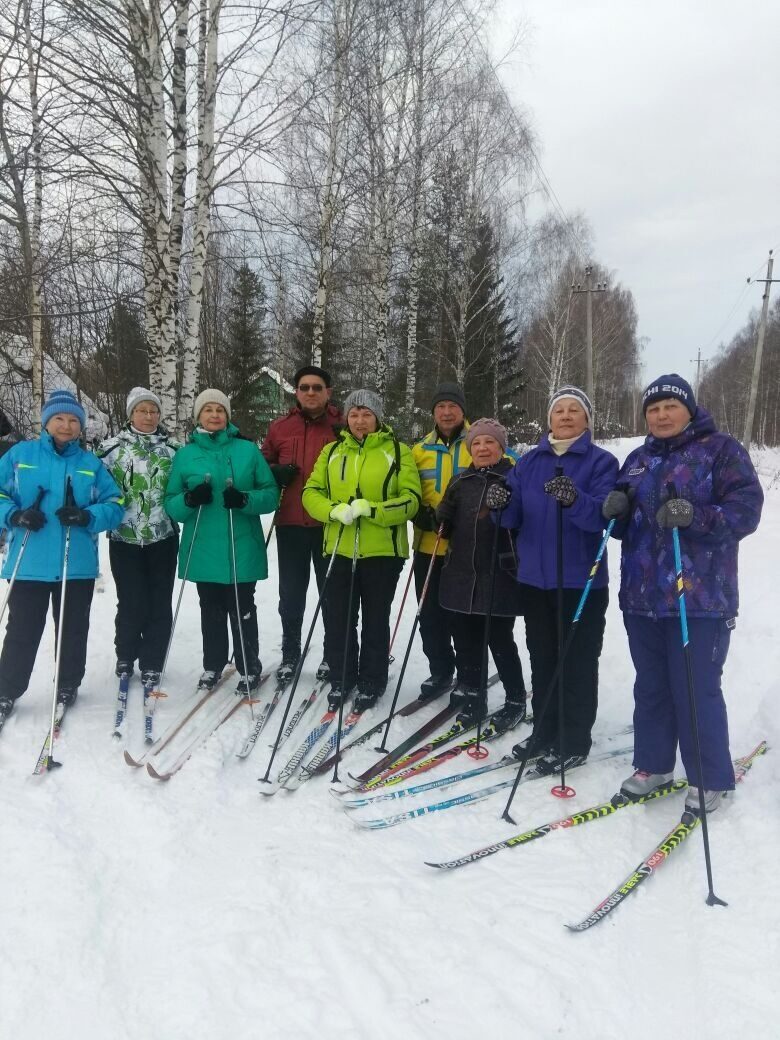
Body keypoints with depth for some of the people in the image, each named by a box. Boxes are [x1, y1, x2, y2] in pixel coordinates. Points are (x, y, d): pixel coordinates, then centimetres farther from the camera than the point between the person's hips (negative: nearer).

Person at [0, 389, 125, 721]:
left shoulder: (91, 464, 7)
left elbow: (115, 504, 4)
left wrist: (88, 516, -15)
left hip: (77, 564, 1)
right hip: (29, 563, -1)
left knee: (73, 629, 12)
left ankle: (68, 685, 30)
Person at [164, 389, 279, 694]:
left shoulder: (248, 450, 2)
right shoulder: (185, 455, 6)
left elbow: (271, 494, -1)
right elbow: (171, 503, 5)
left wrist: (245, 499, -19)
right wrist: (189, 500, -17)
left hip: (241, 550, -2)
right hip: (203, 551, 2)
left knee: (242, 612, 4)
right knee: (211, 612, 12)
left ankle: (249, 669, 19)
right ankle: (212, 666, 29)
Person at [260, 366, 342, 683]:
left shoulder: (343, 427, 0)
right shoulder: (280, 427, 6)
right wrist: (275, 474, -6)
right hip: (291, 524, 2)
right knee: (291, 593, 11)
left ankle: (333, 654, 23)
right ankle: (290, 654, 25)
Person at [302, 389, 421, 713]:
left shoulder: (397, 451, 0)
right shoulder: (332, 451, 10)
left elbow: (411, 499, -8)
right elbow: (311, 492, 5)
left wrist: (371, 509, -21)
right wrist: (335, 510, -16)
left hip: (382, 550, -3)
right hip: (339, 549, 3)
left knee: (375, 620, 8)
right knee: (339, 619, 9)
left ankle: (372, 682, 23)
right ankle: (341, 678, 26)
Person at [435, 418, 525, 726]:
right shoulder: (460, 481, 13)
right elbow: (447, 526, 17)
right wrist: (442, 517, -4)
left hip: (499, 576, -5)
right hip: (461, 576, 5)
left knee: (500, 642, 3)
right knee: (465, 641, 10)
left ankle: (516, 700, 22)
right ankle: (473, 700, 25)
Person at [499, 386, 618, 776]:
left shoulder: (602, 462, -4)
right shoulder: (529, 462, 9)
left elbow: (605, 515, -18)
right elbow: (513, 517, 4)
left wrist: (574, 500, -37)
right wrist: (501, 503, -18)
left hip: (581, 580, -4)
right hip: (534, 577, 5)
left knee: (577, 663, 4)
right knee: (542, 660, 14)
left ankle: (574, 742, 17)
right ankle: (544, 733, 28)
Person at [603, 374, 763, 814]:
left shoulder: (721, 449, -2)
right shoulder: (639, 459, 15)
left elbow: (746, 509, -11)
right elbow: (624, 525, 18)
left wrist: (696, 517, -28)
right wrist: (617, 510, -5)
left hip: (700, 598, -6)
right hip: (642, 595, 6)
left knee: (696, 691, -1)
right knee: (651, 686, 14)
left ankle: (710, 779, 17)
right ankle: (653, 765, 29)